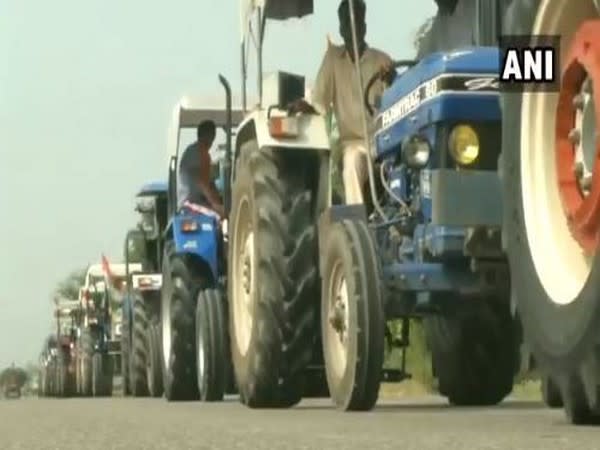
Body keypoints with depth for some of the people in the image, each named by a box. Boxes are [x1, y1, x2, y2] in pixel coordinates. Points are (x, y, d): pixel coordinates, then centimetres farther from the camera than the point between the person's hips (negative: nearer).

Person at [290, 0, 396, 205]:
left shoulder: (382, 61, 2)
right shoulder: (333, 57, 6)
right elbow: (321, 103, 4)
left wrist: (392, 83, -27)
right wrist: (306, 107, -19)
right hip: (352, 141, 0)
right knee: (352, 162, -33)